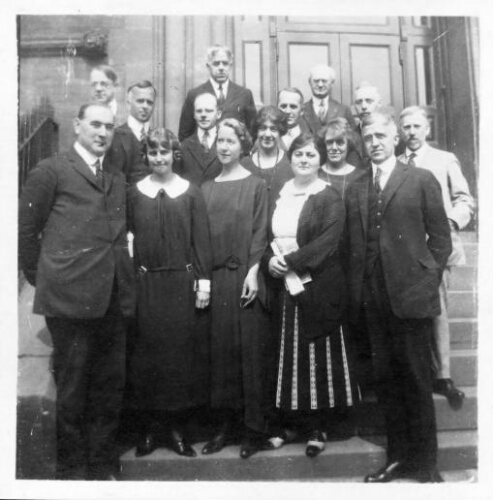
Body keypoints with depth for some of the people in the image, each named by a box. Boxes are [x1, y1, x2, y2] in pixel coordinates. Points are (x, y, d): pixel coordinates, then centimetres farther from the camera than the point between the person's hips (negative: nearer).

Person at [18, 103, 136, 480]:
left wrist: (125, 274, 6)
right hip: (70, 297, -5)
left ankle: (103, 463, 32)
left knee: (111, 386, 13)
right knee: (71, 387, 8)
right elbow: (26, 229, 1)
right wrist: (43, 279, 3)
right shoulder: (52, 171, 1)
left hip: (114, 298, 5)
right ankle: (71, 467, 27)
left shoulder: (118, 178, 18)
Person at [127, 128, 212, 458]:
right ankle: (150, 424, 20)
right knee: (148, 351, 5)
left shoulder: (191, 192, 2)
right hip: (146, 283, 1)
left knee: (183, 350, 4)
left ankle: (178, 424, 19)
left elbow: (201, 240, 0)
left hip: (183, 283, 0)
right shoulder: (135, 193, 6)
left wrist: (204, 282, -5)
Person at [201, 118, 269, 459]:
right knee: (220, 350, 7)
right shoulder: (207, 188, 13)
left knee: (250, 350, 1)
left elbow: (260, 232, -4)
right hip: (215, 277, 4)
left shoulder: (255, 185, 2)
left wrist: (253, 273, -13)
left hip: (244, 275, -4)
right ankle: (226, 424, 20)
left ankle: (254, 428, 13)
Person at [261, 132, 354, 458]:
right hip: (282, 286, 5)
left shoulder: (329, 198, -4)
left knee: (317, 354, 5)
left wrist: (290, 261, -18)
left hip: (318, 289, -4)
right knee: (286, 355, 10)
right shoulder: (279, 194, 12)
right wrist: (270, 260, -7)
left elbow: (328, 241, -15)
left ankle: (317, 428, 19)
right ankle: (286, 422, 23)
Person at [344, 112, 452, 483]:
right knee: (386, 380, 11)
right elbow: (352, 245, 9)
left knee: (417, 380, 6)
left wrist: (428, 281, -4)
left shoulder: (421, 180, 2)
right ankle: (398, 456, 26)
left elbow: (440, 237, 1)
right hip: (373, 300, 4)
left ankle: (425, 462, 22)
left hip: (410, 297, -3)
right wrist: (356, 294, 3)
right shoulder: (355, 189, 12)